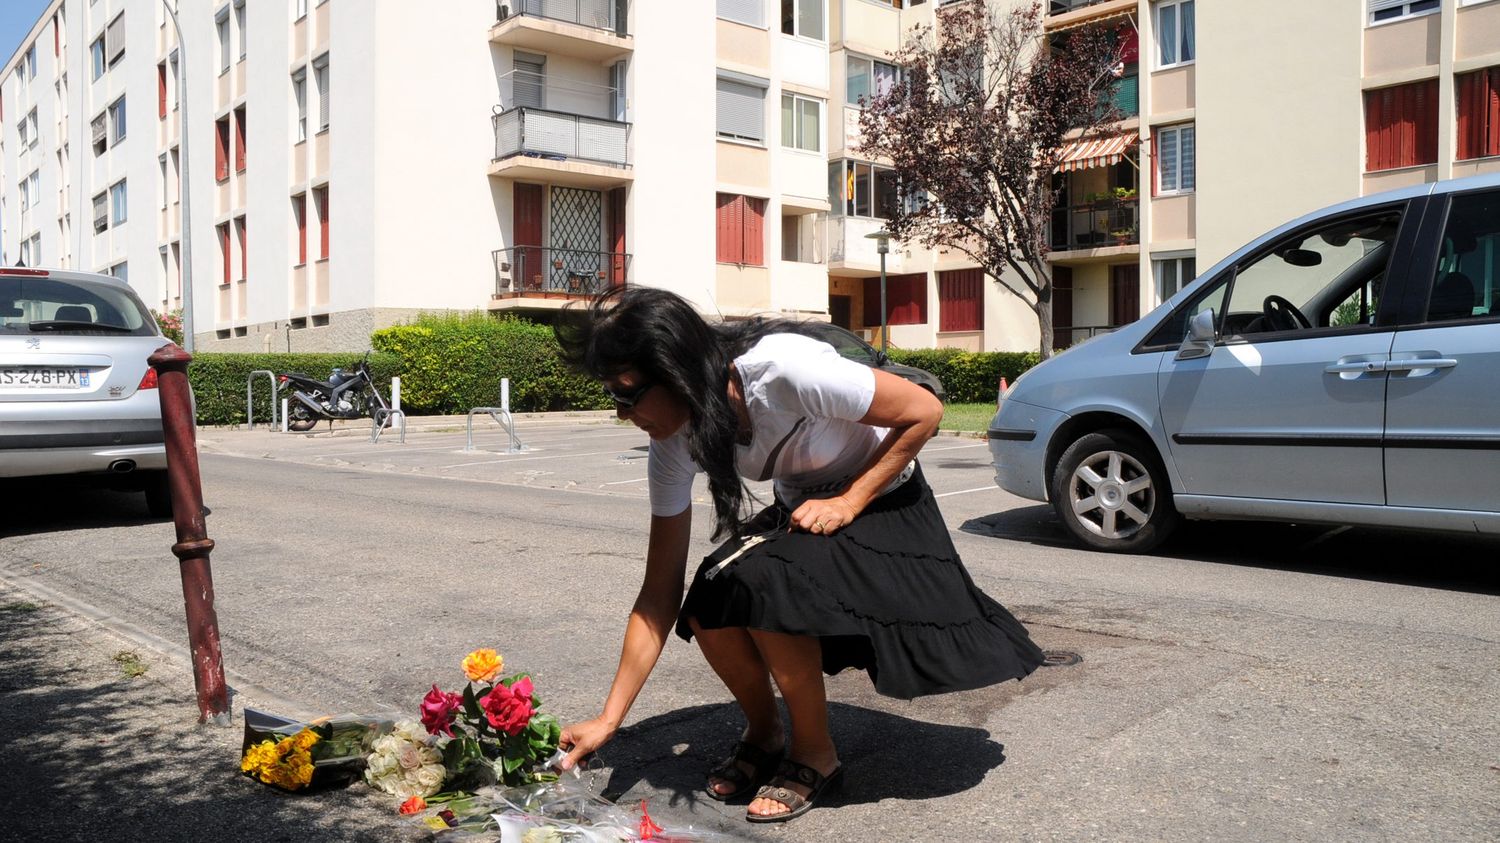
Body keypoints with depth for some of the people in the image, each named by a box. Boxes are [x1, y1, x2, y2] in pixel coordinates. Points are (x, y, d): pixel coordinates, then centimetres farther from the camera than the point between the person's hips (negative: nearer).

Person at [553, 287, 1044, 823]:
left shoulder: (781, 368, -33)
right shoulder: (674, 440, -14)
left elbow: (924, 411, -21)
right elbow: (660, 592, -10)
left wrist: (848, 502, -24)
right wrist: (609, 719, -12)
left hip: (883, 501, -5)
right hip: (801, 514, 5)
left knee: (760, 582, -29)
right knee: (708, 608, -19)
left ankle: (815, 754, -5)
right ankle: (763, 733, 11)